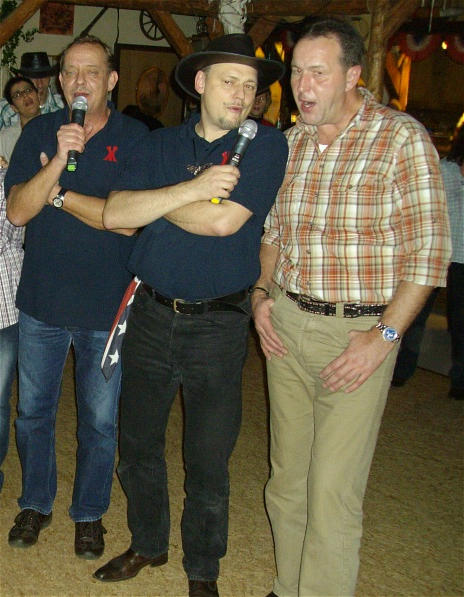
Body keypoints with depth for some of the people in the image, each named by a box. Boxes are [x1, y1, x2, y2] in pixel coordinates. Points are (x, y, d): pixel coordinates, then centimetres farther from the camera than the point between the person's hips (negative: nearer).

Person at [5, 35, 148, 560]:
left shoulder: (133, 137, -5)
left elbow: (128, 219, -16)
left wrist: (59, 195, -10)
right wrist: (58, 160, -21)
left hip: (106, 305, -2)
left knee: (99, 421, 11)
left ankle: (89, 513, 31)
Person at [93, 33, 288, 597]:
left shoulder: (265, 144, -6)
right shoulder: (163, 144, 4)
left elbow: (224, 220, -20)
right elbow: (114, 213, -9)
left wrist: (154, 201, -6)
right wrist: (191, 189, -20)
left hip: (219, 325, -3)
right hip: (150, 314, 4)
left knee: (207, 465, 9)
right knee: (137, 446, 18)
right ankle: (147, 544, 42)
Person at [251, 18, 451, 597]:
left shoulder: (402, 139, -9)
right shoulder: (289, 142, 8)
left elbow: (428, 252, -11)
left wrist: (383, 336, -16)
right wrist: (263, 293, 6)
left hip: (358, 333, -5)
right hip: (285, 324, 6)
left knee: (332, 493, -5)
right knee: (286, 478, 14)